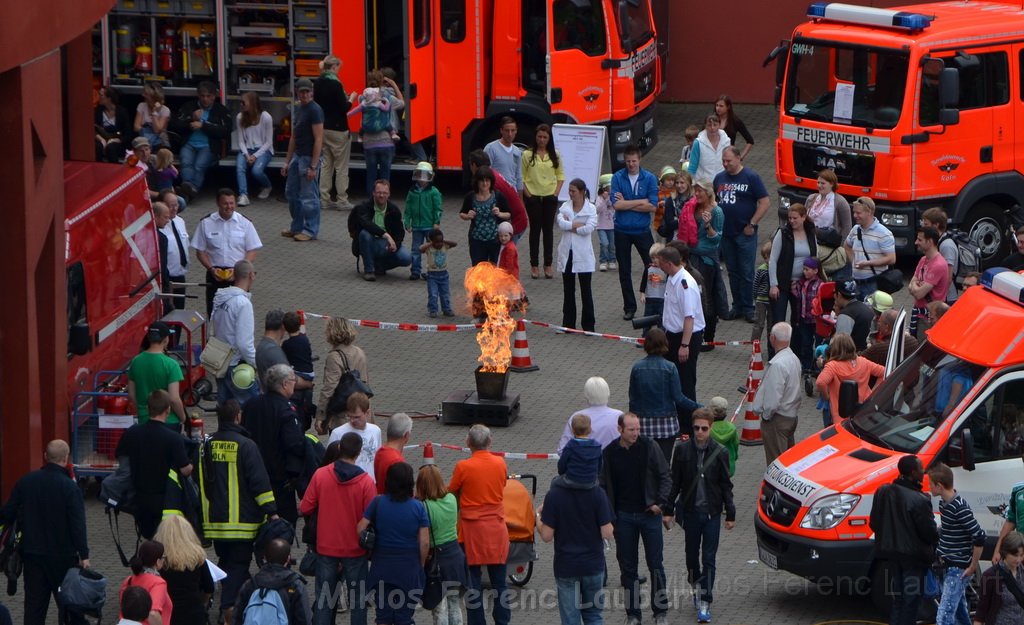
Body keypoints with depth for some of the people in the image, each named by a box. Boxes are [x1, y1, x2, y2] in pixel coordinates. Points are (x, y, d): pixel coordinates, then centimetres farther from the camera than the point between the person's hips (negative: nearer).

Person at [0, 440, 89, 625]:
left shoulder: (25, 481, -3)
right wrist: (84, 555, -14)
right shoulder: (70, 487, -16)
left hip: (32, 553, 3)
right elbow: (78, 524, -18)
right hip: (62, 555, -3)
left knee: (34, 602, 6)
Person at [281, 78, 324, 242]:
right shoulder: (297, 109, 14)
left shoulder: (314, 110, -14)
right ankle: (297, 227, 24)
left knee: (309, 196, -4)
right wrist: (287, 161, 17)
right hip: (297, 156, 9)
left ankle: (310, 231, 4)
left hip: (309, 157, -9)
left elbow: (318, 139, -17)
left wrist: (313, 166, -21)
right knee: (291, 193, 14)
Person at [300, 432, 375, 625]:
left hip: (326, 549, 1)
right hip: (355, 550, -1)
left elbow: (305, 508, -4)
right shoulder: (366, 482, -15)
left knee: (324, 601, 10)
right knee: (357, 601, 10)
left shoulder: (320, 475, -10)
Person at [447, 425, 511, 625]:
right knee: (499, 581, 11)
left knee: (473, 580, 5)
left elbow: (451, 492, -2)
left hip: (472, 528, -3)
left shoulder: (463, 467, -13)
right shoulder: (500, 464, -4)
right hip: (497, 529, 3)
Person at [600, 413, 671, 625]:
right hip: (624, 517, 2)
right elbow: (605, 486, 6)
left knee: (655, 564, 2)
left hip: (649, 514, -1)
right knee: (627, 567, 6)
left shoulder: (649, 447, -6)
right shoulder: (610, 453, -2)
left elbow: (665, 477, 0)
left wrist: (660, 502, -11)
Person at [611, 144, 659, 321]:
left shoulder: (649, 178, -4)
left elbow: (652, 206, -12)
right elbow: (616, 205, -14)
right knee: (624, 271, 9)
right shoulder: (617, 177, -4)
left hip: (642, 230, -1)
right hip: (622, 231, 1)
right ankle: (629, 307, 20)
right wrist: (640, 202, -12)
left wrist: (626, 204, -11)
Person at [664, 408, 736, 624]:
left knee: (709, 558, -2)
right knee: (692, 554, 14)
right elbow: (675, 483, 3)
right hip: (690, 511, 2)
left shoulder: (719, 453, -5)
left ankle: (705, 604, 1)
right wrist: (669, 510, 2)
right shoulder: (682, 450, -3)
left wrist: (730, 514, 1)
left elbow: (726, 485, 1)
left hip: (712, 512, -2)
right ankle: (696, 586, 39)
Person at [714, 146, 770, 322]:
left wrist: (751, 225, -12)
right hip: (726, 233, 5)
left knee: (746, 272, -3)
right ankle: (737, 306, 17)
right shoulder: (719, 178, 10)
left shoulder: (751, 177, -6)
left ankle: (748, 308, 2)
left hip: (745, 234, -5)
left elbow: (765, 202, -8)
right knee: (733, 272, 10)